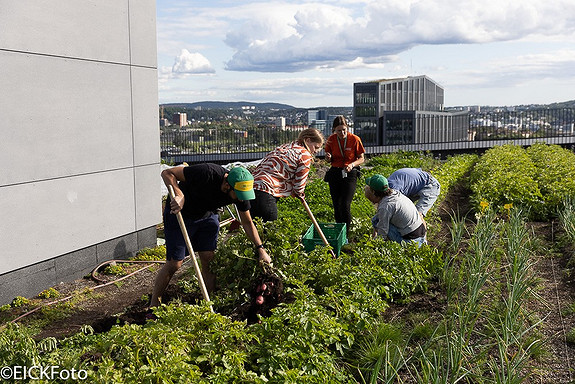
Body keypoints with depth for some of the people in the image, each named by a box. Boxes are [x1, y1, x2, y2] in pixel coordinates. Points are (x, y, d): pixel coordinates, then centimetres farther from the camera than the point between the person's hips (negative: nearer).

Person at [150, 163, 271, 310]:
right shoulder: (207, 173, -36)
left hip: (207, 216, 5)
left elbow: (247, 222, 0)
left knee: (209, 260, -2)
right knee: (174, 263, -7)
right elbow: (167, 173, -27)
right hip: (179, 213, -5)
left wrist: (261, 249, -3)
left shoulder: (241, 190, -17)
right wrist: (179, 196, -43)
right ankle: (153, 306, 9)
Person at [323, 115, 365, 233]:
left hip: (350, 174, -3)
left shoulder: (355, 139, -10)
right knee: (336, 205, 6)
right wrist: (328, 158, -14)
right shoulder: (331, 140, -2)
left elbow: (361, 158, -1)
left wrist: (352, 164, -21)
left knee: (345, 205, -14)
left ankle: (346, 231, -1)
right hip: (335, 173, 3)